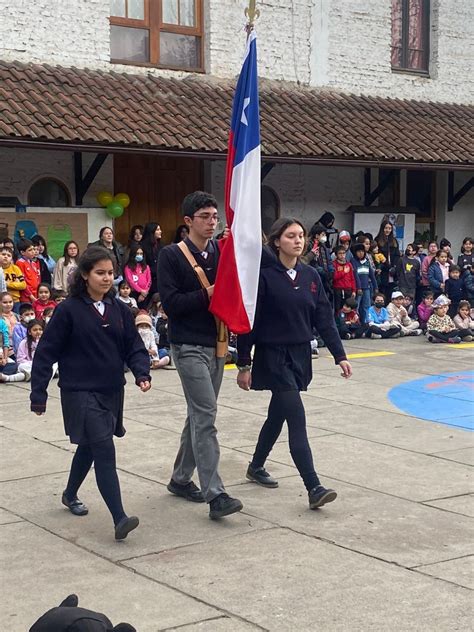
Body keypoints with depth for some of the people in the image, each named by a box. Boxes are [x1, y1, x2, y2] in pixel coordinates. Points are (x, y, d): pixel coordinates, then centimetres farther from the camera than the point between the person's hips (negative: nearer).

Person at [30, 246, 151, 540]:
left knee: (90, 447, 22)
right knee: (104, 451, -14)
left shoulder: (120, 309, 4)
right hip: (81, 392, -6)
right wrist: (39, 394, -8)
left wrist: (142, 373, -13)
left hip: (112, 392, 6)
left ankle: (71, 494, 46)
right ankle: (120, 519, -17)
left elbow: (134, 346, 6)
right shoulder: (69, 310, -10)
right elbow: (46, 352, -7)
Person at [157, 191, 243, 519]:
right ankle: (215, 493, -15)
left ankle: (181, 478, 27)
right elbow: (170, 302, -13)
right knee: (205, 415, -14)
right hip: (189, 346, -6)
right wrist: (206, 294, -19)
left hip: (216, 344, 7)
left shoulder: (222, 251, 10)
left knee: (201, 415, 13)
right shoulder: (172, 255, -6)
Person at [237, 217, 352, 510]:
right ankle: (314, 488, -12)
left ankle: (256, 467, 39)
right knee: (297, 420, -11)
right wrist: (244, 365, -10)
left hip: (300, 356, 6)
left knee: (278, 415, 18)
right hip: (273, 356, -6)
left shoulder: (310, 275, 4)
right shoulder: (264, 274, -13)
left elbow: (324, 318, 6)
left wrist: (340, 355, 0)